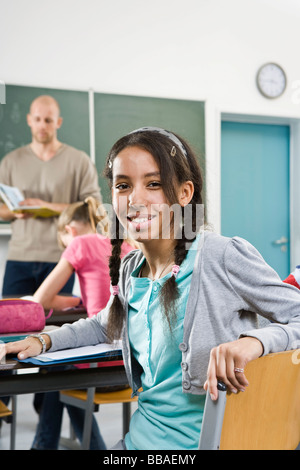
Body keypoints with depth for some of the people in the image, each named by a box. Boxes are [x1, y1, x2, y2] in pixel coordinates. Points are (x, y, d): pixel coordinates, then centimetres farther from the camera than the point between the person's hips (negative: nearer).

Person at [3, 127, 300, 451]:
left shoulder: (225, 257, -15)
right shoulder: (129, 270, 6)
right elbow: (105, 325, 27)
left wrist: (254, 341, -31)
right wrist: (44, 341, 14)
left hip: (205, 440, -6)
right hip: (141, 437, 6)